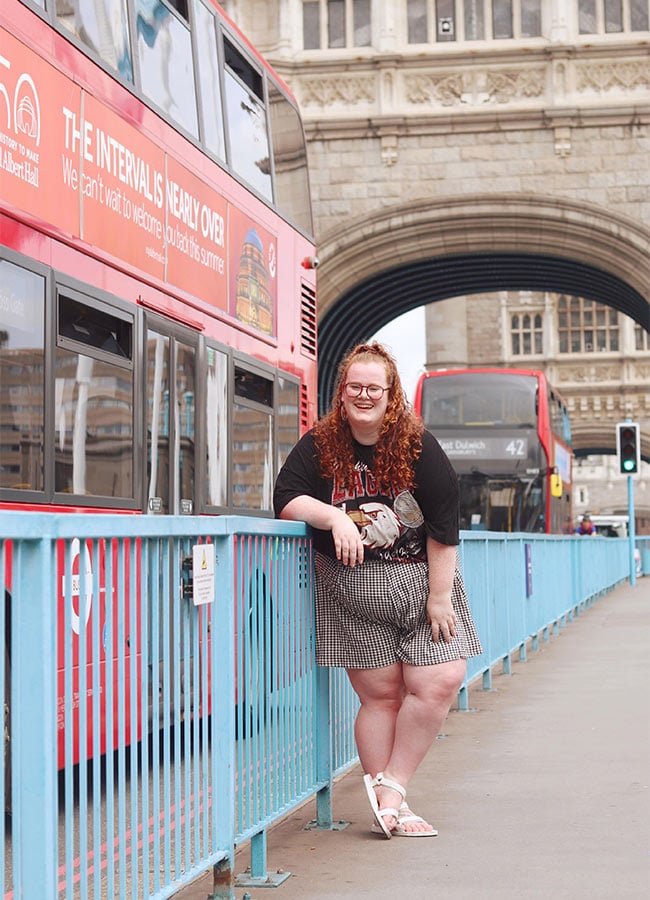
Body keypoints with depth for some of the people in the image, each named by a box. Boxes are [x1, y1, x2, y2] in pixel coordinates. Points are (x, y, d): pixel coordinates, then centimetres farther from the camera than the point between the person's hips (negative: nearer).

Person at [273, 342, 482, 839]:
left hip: (422, 581, 1)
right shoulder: (319, 446, 2)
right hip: (353, 592, 0)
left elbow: (444, 524, -6)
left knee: (440, 683, -11)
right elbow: (286, 498, -4)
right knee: (380, 695, -3)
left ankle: (391, 787, 2)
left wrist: (439, 596, -9)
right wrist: (336, 518, -21)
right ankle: (388, 805, 7)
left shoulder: (418, 445, -3)